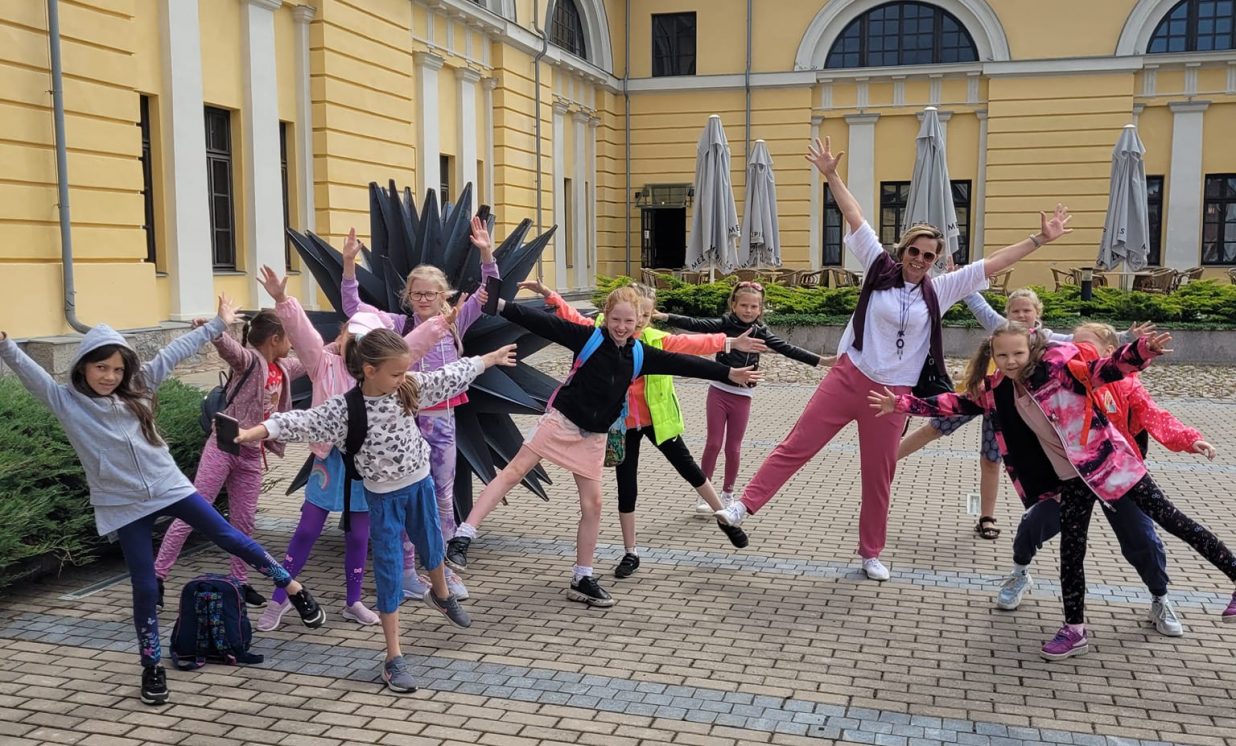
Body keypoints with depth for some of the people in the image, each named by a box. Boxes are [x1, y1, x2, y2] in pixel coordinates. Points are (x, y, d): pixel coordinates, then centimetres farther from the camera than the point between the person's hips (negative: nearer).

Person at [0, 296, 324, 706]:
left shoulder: (137, 389, 1)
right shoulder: (67, 402, -5)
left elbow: (173, 353, 4)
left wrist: (217, 324, 9)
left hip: (169, 487, 2)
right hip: (124, 505, -2)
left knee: (229, 537, 6)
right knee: (145, 588, 2)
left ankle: (293, 587, 21)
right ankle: (152, 667, 18)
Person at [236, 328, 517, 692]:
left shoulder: (408, 387, -11)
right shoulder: (345, 409, -23)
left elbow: (450, 376, 1)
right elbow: (304, 422, -32)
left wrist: (490, 358, 11)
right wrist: (259, 430, -47)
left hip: (420, 483, 5)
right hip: (384, 497, -4)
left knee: (431, 546, 26)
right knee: (390, 573, -1)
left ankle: (441, 595, 59)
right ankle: (394, 658, 9)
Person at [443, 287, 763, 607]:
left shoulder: (640, 354, 2)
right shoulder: (588, 338, -9)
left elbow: (680, 363, 5)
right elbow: (545, 323, -16)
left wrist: (727, 373, 7)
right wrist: (502, 306, -26)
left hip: (593, 436, 5)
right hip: (561, 421, -4)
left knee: (592, 505, 6)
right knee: (513, 472, -11)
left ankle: (582, 580, 17)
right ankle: (463, 536, -10)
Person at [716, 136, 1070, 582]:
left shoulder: (939, 291, 3)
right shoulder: (880, 268, 1)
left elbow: (993, 263, 3)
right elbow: (855, 218, -3)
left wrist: (1039, 239, 0)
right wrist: (831, 175, -7)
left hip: (893, 393, 1)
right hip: (848, 377, -1)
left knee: (878, 476, 10)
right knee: (797, 446, -2)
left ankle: (871, 554, 23)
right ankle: (745, 504, 5)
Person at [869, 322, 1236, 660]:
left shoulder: (1057, 364, -16)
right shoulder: (996, 391, -1)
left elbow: (1107, 370, -22)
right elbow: (956, 404, 7)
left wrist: (1144, 349, -41)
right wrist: (901, 403, 4)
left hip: (1106, 460, -5)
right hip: (1072, 478, 5)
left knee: (1166, 515, 3)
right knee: (1070, 550, 7)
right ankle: (1075, 630, 18)